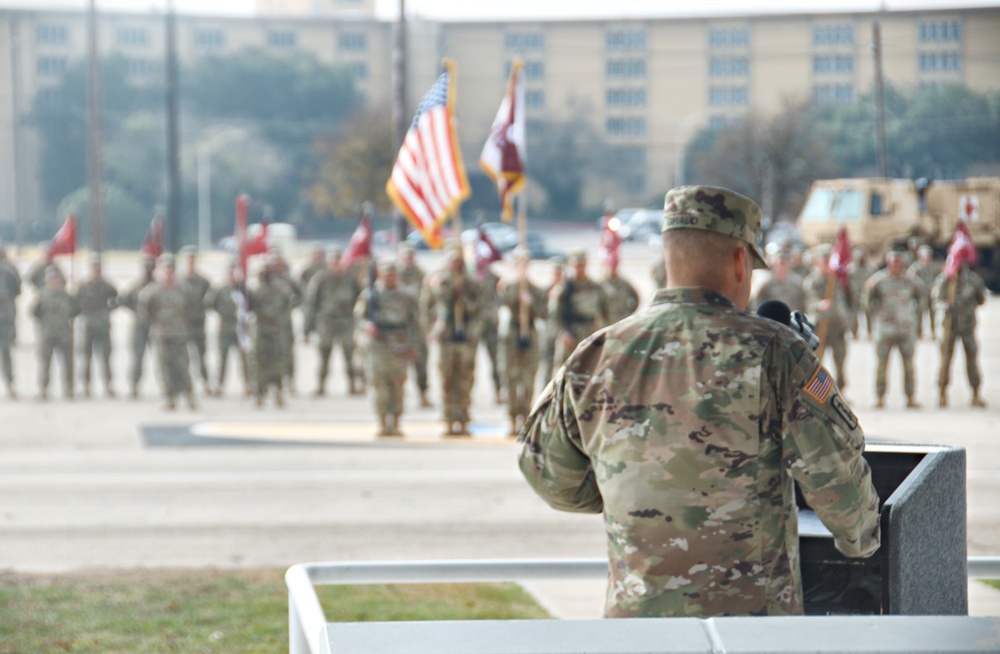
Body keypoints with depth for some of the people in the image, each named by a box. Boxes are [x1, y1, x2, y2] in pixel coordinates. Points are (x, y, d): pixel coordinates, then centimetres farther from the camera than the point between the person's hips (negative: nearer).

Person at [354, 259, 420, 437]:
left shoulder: (406, 297, 10)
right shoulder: (369, 294, 7)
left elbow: (415, 322, 13)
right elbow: (359, 315, 6)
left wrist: (412, 345, 4)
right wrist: (367, 325, -16)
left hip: (399, 347, 1)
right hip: (378, 344, -1)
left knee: (398, 385, 1)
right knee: (379, 384, -6)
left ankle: (395, 424, 7)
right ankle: (382, 424, -2)